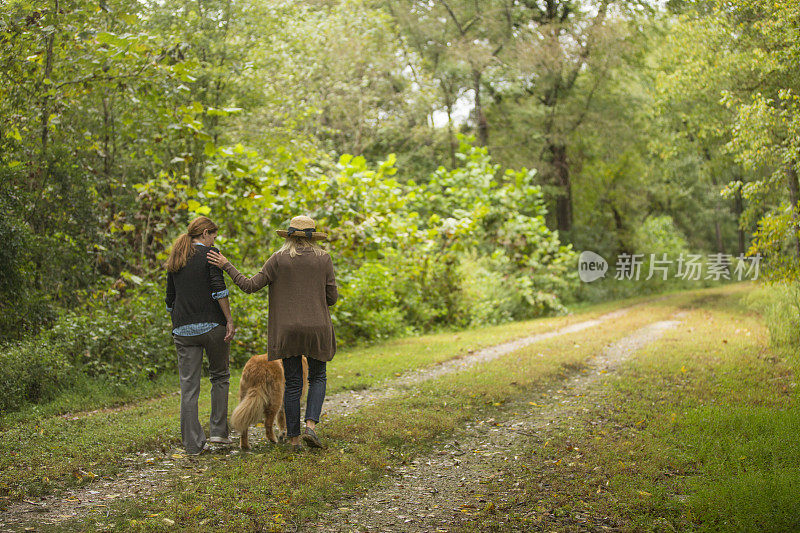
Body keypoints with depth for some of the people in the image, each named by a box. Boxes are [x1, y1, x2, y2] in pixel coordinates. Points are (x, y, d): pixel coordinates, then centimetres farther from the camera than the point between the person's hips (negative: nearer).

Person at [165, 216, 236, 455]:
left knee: (188, 386, 3)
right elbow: (218, 289, -14)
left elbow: (170, 298, 18)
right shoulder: (209, 253, -2)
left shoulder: (175, 259, 16)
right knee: (220, 376, 15)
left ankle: (193, 444, 2)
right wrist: (229, 320, -12)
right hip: (212, 325, -4)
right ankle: (218, 430, 9)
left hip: (183, 328, 4)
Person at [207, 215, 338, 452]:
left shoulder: (278, 259, -2)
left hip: (287, 330, 0)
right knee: (317, 378, 15)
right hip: (316, 329, 0)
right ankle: (311, 425, -5)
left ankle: (294, 438, 10)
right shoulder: (323, 259, 0)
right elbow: (332, 297, 1)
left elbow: (250, 286, -4)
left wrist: (226, 266, 4)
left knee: (293, 383, 8)